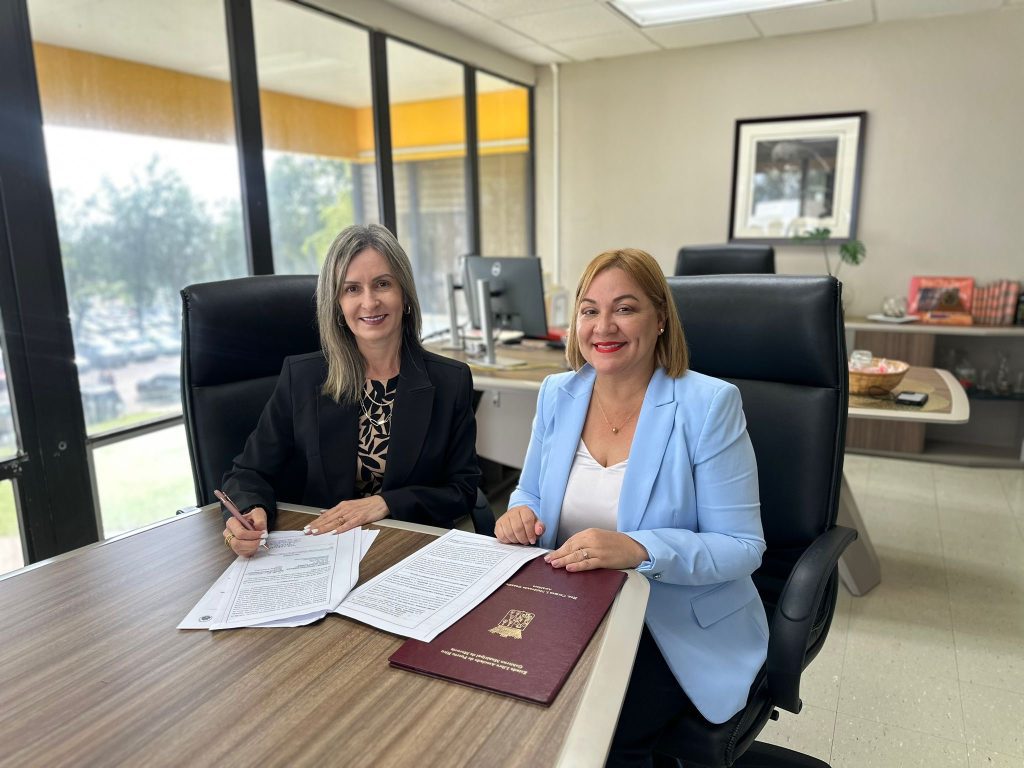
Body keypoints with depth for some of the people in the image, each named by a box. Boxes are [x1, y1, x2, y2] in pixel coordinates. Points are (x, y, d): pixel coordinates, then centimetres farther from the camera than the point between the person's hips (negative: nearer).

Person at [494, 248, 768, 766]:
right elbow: (531, 493, 13)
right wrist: (519, 515, -12)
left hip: (682, 627, -3)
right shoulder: (557, 394, 1)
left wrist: (638, 549, -30)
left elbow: (743, 547, -13)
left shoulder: (708, 404, -14)